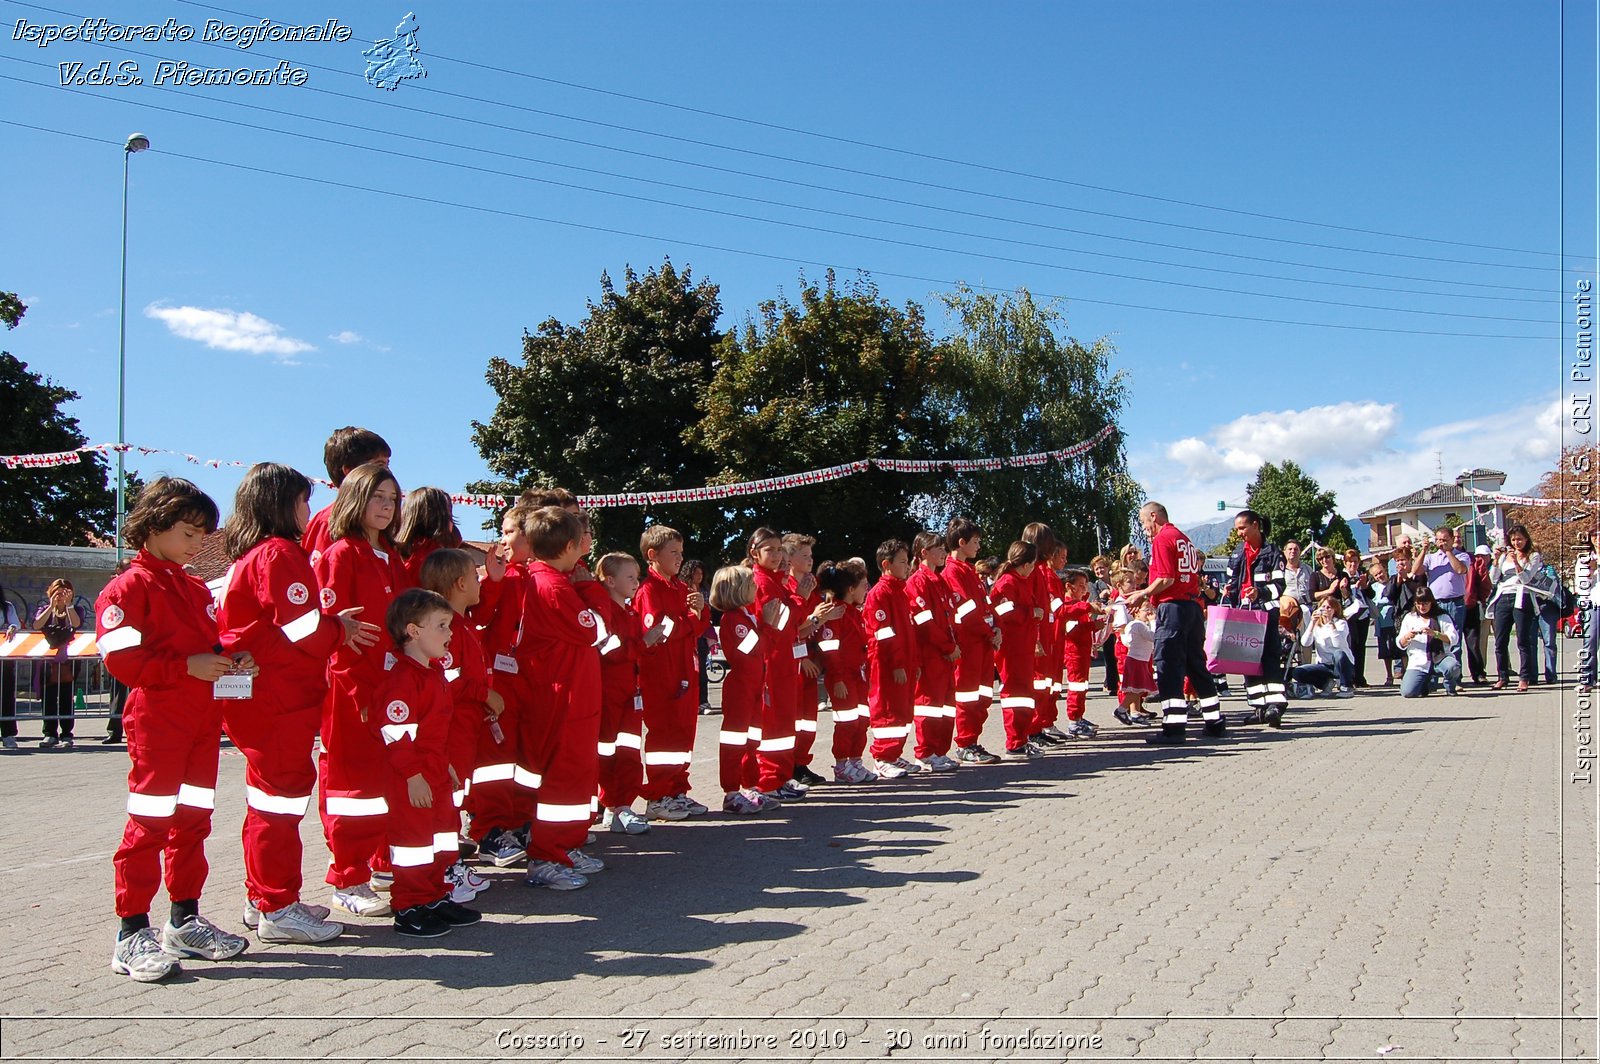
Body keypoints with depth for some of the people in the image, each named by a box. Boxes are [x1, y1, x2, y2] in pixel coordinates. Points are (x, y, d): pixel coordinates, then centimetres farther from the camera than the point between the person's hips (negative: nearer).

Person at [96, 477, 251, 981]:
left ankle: (185, 921, 21)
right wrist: (187, 666, -19)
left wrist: (231, 662, 4)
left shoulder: (197, 589, 18)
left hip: (203, 721, 8)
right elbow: (119, 657, -15)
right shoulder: (131, 586, -6)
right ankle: (133, 933, 3)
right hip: (157, 721, -7)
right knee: (149, 823, -5)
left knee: (193, 820, 12)